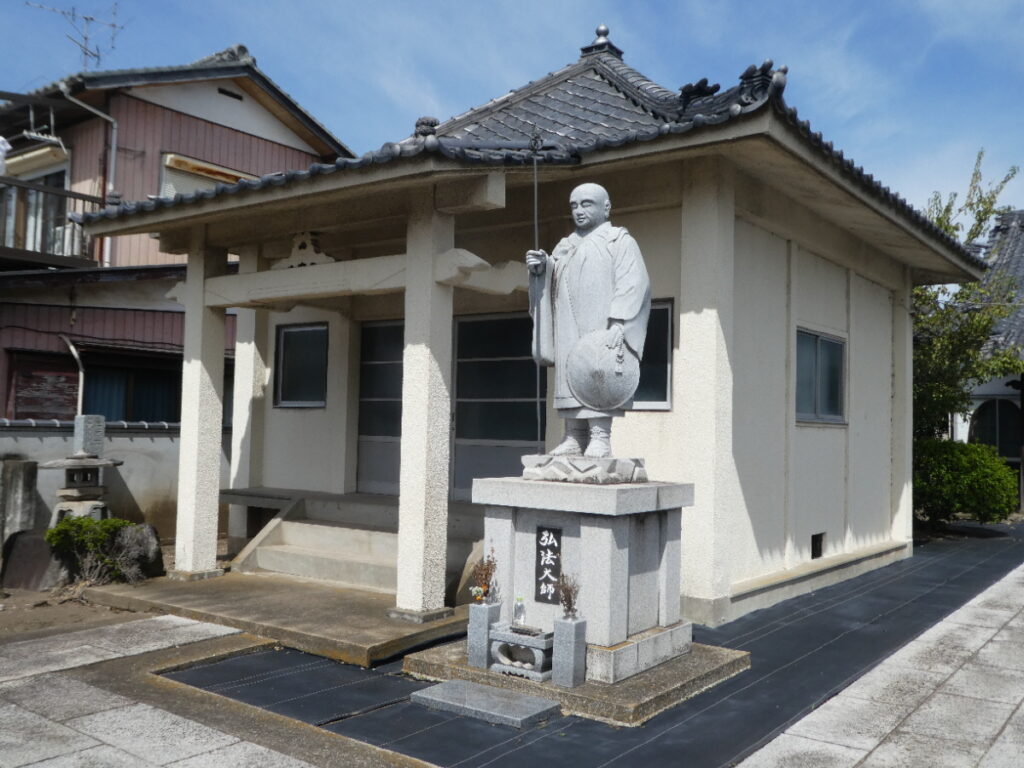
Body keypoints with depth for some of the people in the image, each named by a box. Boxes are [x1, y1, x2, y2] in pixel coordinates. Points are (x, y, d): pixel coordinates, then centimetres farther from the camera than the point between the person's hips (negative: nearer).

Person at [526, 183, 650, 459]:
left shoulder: (619, 240, 5)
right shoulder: (565, 246, 23)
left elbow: (633, 283, -8)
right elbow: (552, 283, 20)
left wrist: (618, 322, -21)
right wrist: (540, 268, -4)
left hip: (600, 327, -6)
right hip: (569, 331, 6)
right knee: (571, 376, -1)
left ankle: (600, 437, -18)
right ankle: (574, 438, -2)